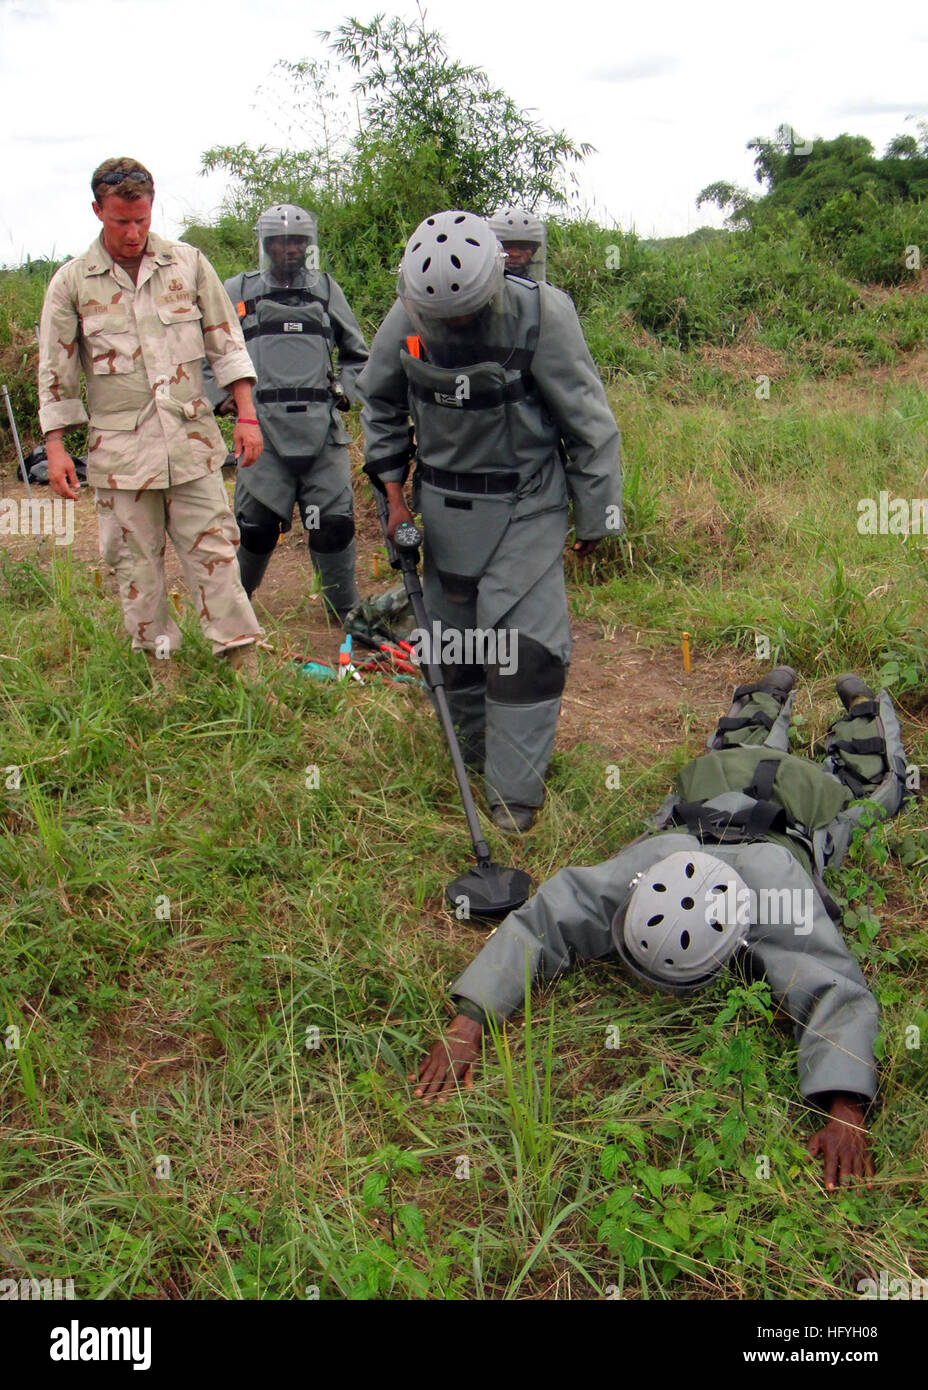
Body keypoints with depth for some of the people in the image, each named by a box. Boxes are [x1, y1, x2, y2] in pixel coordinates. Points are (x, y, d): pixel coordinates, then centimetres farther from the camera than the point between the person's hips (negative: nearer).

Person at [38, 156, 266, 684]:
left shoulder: (189, 263, 5)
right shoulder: (71, 282, 2)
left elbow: (227, 343, 9)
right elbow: (56, 372, 6)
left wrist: (247, 416, 3)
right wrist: (56, 447, 1)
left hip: (192, 438, 0)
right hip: (120, 448, 0)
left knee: (213, 548, 1)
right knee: (136, 560, 5)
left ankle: (242, 655, 8)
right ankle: (159, 656, 19)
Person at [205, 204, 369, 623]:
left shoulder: (326, 289, 14)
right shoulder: (238, 291, 9)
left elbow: (357, 353, 25)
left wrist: (343, 390, 10)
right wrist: (220, 397, 6)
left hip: (322, 426, 1)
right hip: (263, 426, -1)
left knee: (334, 521, -2)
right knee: (256, 523, 0)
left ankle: (346, 607, 10)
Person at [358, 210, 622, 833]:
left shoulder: (540, 314, -20)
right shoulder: (407, 318, -10)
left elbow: (588, 420, -9)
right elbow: (379, 404, 10)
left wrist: (596, 516, -3)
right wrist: (393, 490, 4)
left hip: (526, 506, -4)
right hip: (444, 503, 4)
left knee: (525, 641, -10)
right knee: (453, 637, 11)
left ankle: (516, 790, 2)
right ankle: (479, 750, 34)